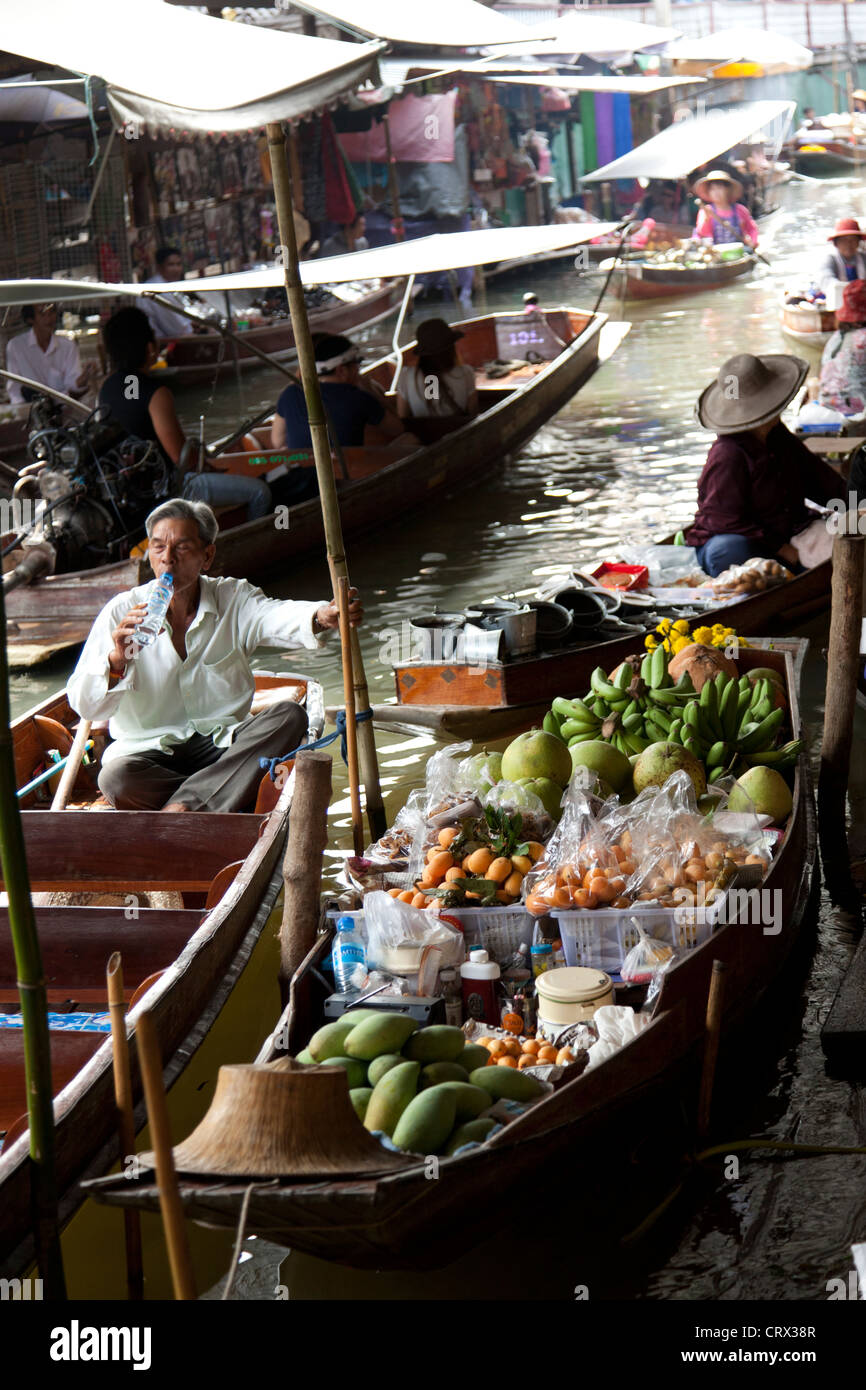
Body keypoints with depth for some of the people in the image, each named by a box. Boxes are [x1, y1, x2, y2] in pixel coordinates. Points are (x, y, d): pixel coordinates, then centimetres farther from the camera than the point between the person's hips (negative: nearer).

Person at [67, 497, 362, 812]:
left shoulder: (234, 600, 2)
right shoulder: (122, 613, -3)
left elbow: (278, 616, -22)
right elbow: (84, 705, -9)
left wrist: (323, 616, -45)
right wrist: (117, 660, -30)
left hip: (222, 743, 3)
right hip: (149, 748, -2)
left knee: (289, 717, -24)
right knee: (117, 777, -35)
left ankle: (183, 804, -30)